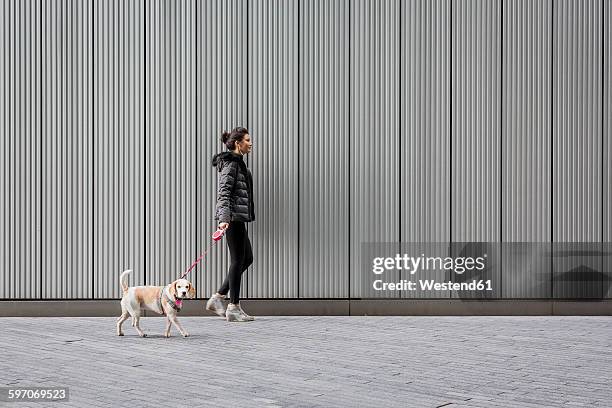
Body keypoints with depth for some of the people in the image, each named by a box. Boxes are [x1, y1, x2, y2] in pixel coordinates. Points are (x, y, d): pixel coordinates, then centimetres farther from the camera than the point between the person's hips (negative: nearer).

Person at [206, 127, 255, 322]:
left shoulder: (237, 162, 18)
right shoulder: (231, 163, -13)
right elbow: (224, 193, -22)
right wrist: (224, 219, -31)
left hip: (237, 218, 10)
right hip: (233, 216, -10)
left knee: (246, 258, 13)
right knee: (238, 260, -4)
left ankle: (218, 298, 14)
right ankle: (234, 308, 1)